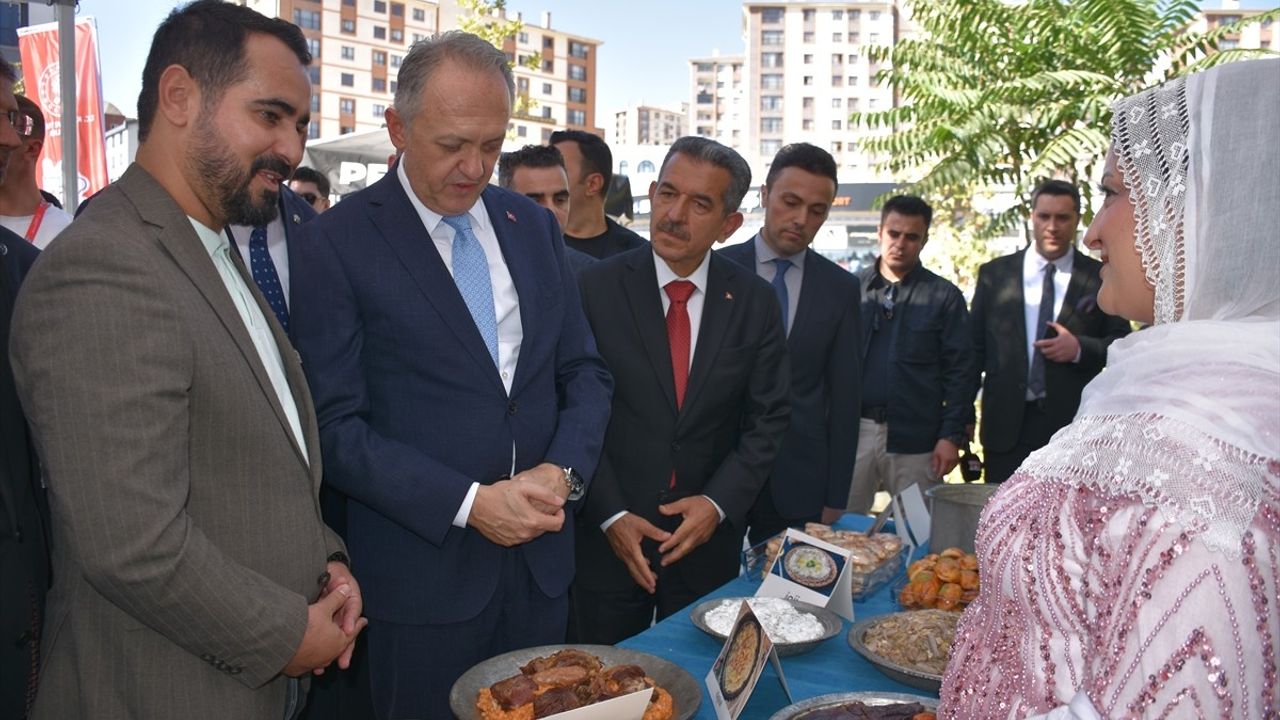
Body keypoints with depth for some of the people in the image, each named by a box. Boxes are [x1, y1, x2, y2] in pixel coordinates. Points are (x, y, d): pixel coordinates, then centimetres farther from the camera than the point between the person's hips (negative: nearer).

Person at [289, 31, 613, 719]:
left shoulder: (534, 225, 6)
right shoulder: (338, 241, -9)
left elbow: (584, 371, 9)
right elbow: (334, 427, -12)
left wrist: (563, 471, -8)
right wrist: (468, 503, -18)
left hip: (540, 561, 5)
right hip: (421, 576, -4)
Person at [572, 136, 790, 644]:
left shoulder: (755, 302, -1)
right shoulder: (597, 288, -8)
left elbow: (767, 418, 2)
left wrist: (718, 502, -10)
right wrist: (611, 516, -12)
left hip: (710, 536, 2)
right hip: (609, 538, -1)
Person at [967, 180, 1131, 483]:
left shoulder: (1102, 278, 5)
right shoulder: (994, 274, 8)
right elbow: (974, 347, 8)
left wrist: (1080, 348, -13)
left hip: (1074, 423, -1)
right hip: (1006, 425, 1)